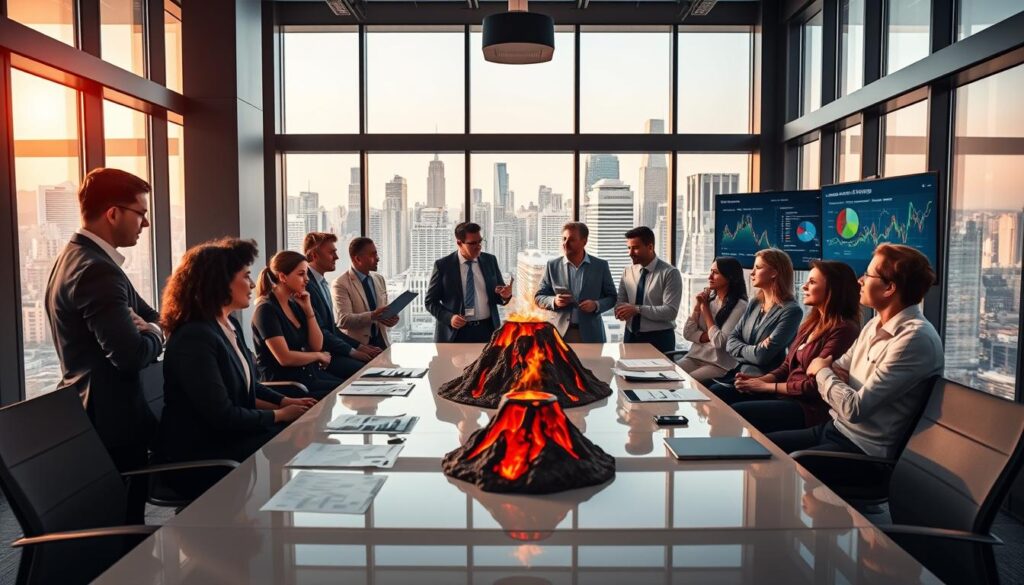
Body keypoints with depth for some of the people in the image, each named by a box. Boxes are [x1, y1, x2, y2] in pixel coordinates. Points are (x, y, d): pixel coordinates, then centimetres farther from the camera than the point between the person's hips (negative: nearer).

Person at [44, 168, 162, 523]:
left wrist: (148, 327, -9)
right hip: (111, 422, -10)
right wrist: (155, 334, -10)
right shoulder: (96, 270, -22)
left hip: (93, 417, 10)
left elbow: (150, 317, 13)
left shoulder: (79, 256, 12)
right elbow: (132, 354, -31)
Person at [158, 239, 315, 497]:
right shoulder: (194, 339, -23)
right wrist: (279, 414, -13)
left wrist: (285, 401, 3)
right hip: (198, 458, -9)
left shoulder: (230, 326, 7)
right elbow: (223, 416, -24)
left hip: (230, 435, 9)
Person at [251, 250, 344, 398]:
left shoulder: (294, 303, 10)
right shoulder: (266, 309, -13)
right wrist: (319, 356, -4)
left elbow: (317, 345, 6)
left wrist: (308, 309, -3)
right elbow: (285, 358, -19)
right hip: (284, 383, -7)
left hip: (309, 373, 7)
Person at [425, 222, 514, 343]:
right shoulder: (442, 265, -3)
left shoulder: (490, 260, 6)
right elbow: (430, 301, 0)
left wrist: (505, 295, -12)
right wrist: (449, 317, -16)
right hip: (456, 332, -2)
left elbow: (498, 297, 11)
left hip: (487, 330, 3)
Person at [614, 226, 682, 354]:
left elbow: (670, 311, -18)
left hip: (659, 339, -4)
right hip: (631, 337, 4)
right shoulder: (628, 272, 4)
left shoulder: (670, 273, -11)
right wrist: (622, 311, -15)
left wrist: (638, 309, -24)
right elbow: (620, 302, 9)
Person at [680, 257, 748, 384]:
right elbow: (687, 333, 5)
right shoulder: (708, 299, 8)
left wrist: (705, 308, -9)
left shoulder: (740, 306, -11)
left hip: (719, 365, -6)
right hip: (694, 357, 6)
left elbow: (719, 342, -17)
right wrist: (697, 307, -8)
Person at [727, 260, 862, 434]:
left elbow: (816, 385, -18)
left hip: (811, 407, -8)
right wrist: (757, 380, -5)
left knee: (734, 413, -22)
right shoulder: (811, 323, 14)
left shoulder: (843, 330, -15)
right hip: (787, 395, 8)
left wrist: (765, 386, -13)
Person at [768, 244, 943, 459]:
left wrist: (823, 371, -6)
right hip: (835, 428, 8)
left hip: (865, 449, -8)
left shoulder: (915, 339, -22)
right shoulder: (875, 325, 9)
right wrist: (829, 372, -10)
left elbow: (855, 409, -24)